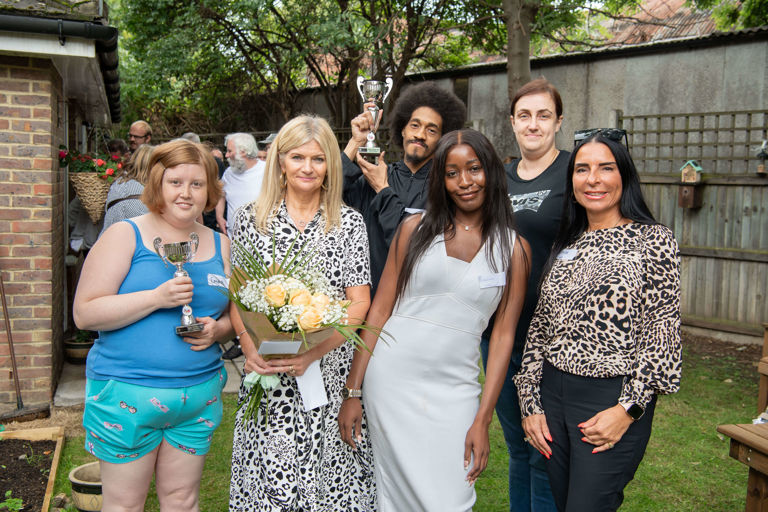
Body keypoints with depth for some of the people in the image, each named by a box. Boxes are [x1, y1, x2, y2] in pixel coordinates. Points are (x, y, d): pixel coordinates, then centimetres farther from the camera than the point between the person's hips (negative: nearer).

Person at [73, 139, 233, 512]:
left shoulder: (220, 245, 9)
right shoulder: (125, 235, -4)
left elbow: (235, 316, 17)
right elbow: (84, 313, -9)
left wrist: (217, 330, -6)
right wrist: (157, 298, -19)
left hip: (199, 393, 4)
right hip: (126, 393, -3)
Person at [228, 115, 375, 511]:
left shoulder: (349, 223, 1)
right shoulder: (251, 218, 5)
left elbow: (359, 303, -2)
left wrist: (314, 351, -15)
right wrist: (251, 348, -11)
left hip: (330, 371, 0)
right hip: (268, 374, 1)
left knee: (329, 474, 3)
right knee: (269, 477, 4)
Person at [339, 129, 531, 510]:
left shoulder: (514, 249, 2)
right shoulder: (416, 229, 1)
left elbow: (503, 335, 1)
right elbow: (379, 310, 1)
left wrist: (483, 419, -4)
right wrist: (353, 391, -2)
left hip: (454, 389, 0)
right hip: (390, 377, 0)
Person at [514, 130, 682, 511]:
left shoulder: (654, 240, -5)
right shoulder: (565, 246, 10)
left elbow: (663, 335, -8)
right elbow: (539, 329, 11)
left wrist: (627, 410, -14)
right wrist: (530, 404, 6)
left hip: (613, 399, -5)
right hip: (552, 396, 5)